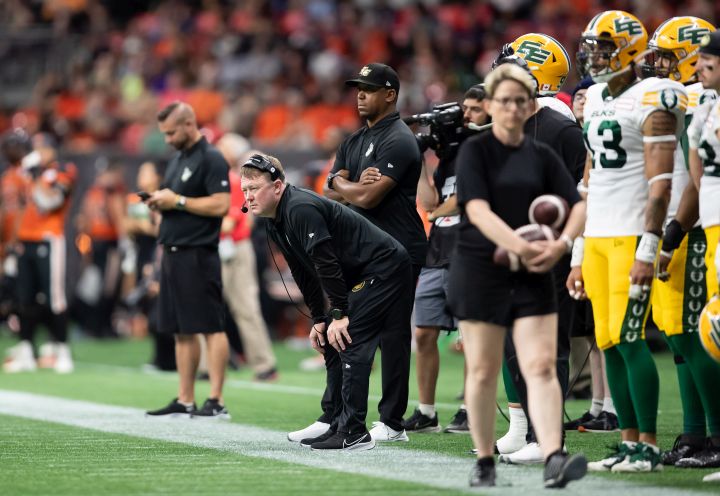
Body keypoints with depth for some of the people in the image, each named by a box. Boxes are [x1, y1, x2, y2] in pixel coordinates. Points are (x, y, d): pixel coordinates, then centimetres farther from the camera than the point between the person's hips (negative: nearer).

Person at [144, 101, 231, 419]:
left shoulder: (211, 160, -10)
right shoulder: (177, 160, 19)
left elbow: (220, 204, -19)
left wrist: (177, 201, -15)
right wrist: (159, 202, 6)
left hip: (198, 255, -9)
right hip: (172, 251, 9)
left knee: (210, 328, -8)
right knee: (182, 331, 10)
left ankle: (216, 402, -8)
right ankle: (184, 401, 14)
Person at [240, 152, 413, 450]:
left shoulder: (301, 210, -24)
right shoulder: (275, 221, 9)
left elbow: (326, 263, -26)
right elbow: (304, 273, 15)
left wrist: (339, 315, -23)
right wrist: (319, 320, 11)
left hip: (383, 268, -11)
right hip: (359, 275, 11)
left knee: (349, 343, -16)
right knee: (332, 344, 10)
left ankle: (354, 433, -17)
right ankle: (340, 426, 15)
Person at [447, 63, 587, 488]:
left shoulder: (543, 156, 9)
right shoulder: (475, 150, -3)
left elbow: (578, 204, 5)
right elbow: (478, 210, -16)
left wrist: (562, 243, -16)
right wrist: (519, 246, -29)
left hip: (533, 276, 3)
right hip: (480, 271, -3)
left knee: (542, 365, -9)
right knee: (483, 369, 3)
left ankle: (554, 459, -19)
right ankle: (484, 462, 15)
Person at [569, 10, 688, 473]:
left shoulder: (651, 102, -9)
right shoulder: (595, 101, 17)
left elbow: (660, 183, -14)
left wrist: (648, 250, -21)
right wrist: (579, 255, 19)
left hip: (631, 238, -8)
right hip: (597, 238, 8)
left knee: (628, 339, -11)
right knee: (609, 343, 6)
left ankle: (649, 446, -6)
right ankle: (629, 442, 11)